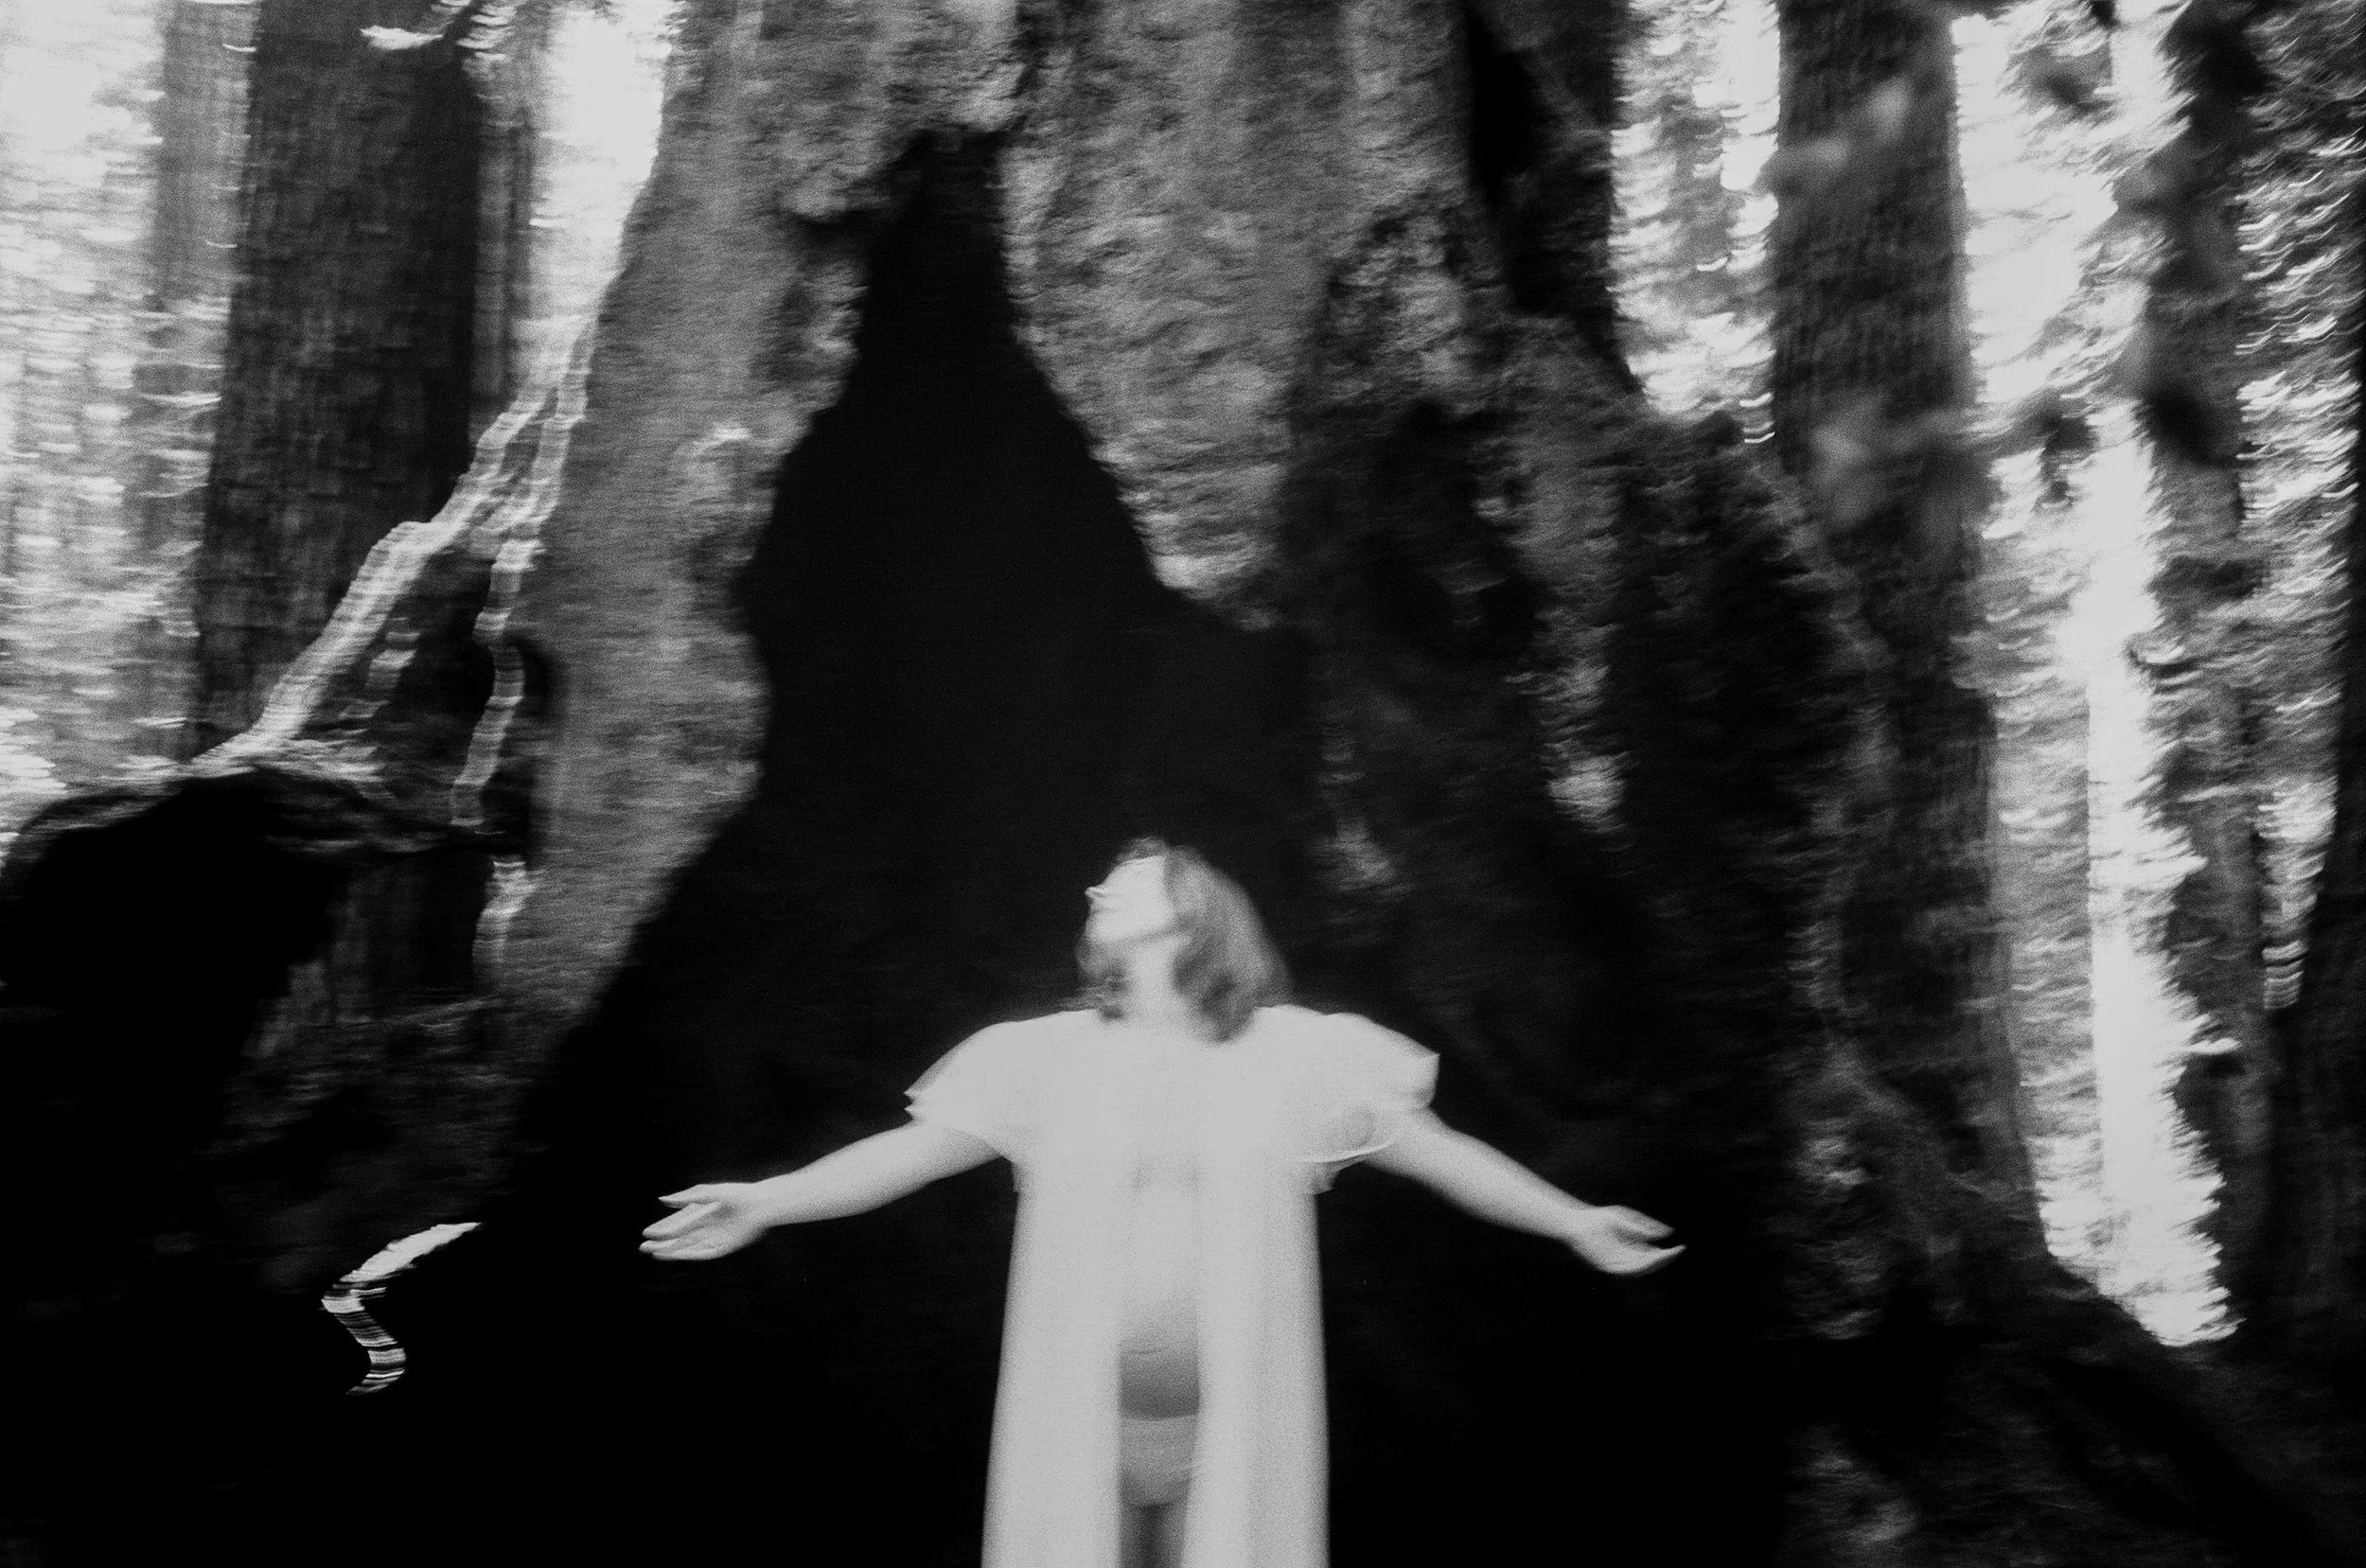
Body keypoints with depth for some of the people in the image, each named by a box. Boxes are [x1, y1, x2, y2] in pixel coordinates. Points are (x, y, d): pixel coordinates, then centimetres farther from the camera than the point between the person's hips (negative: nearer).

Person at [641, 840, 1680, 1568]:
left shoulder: (1290, 1055, 1)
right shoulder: (1049, 1056, 5)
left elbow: (1436, 1152, 5)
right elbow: (909, 1151, 2)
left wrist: (1576, 1222, 1)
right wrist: (764, 1202, -8)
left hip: (1231, 1432, -1)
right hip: (1080, 1429, 1)